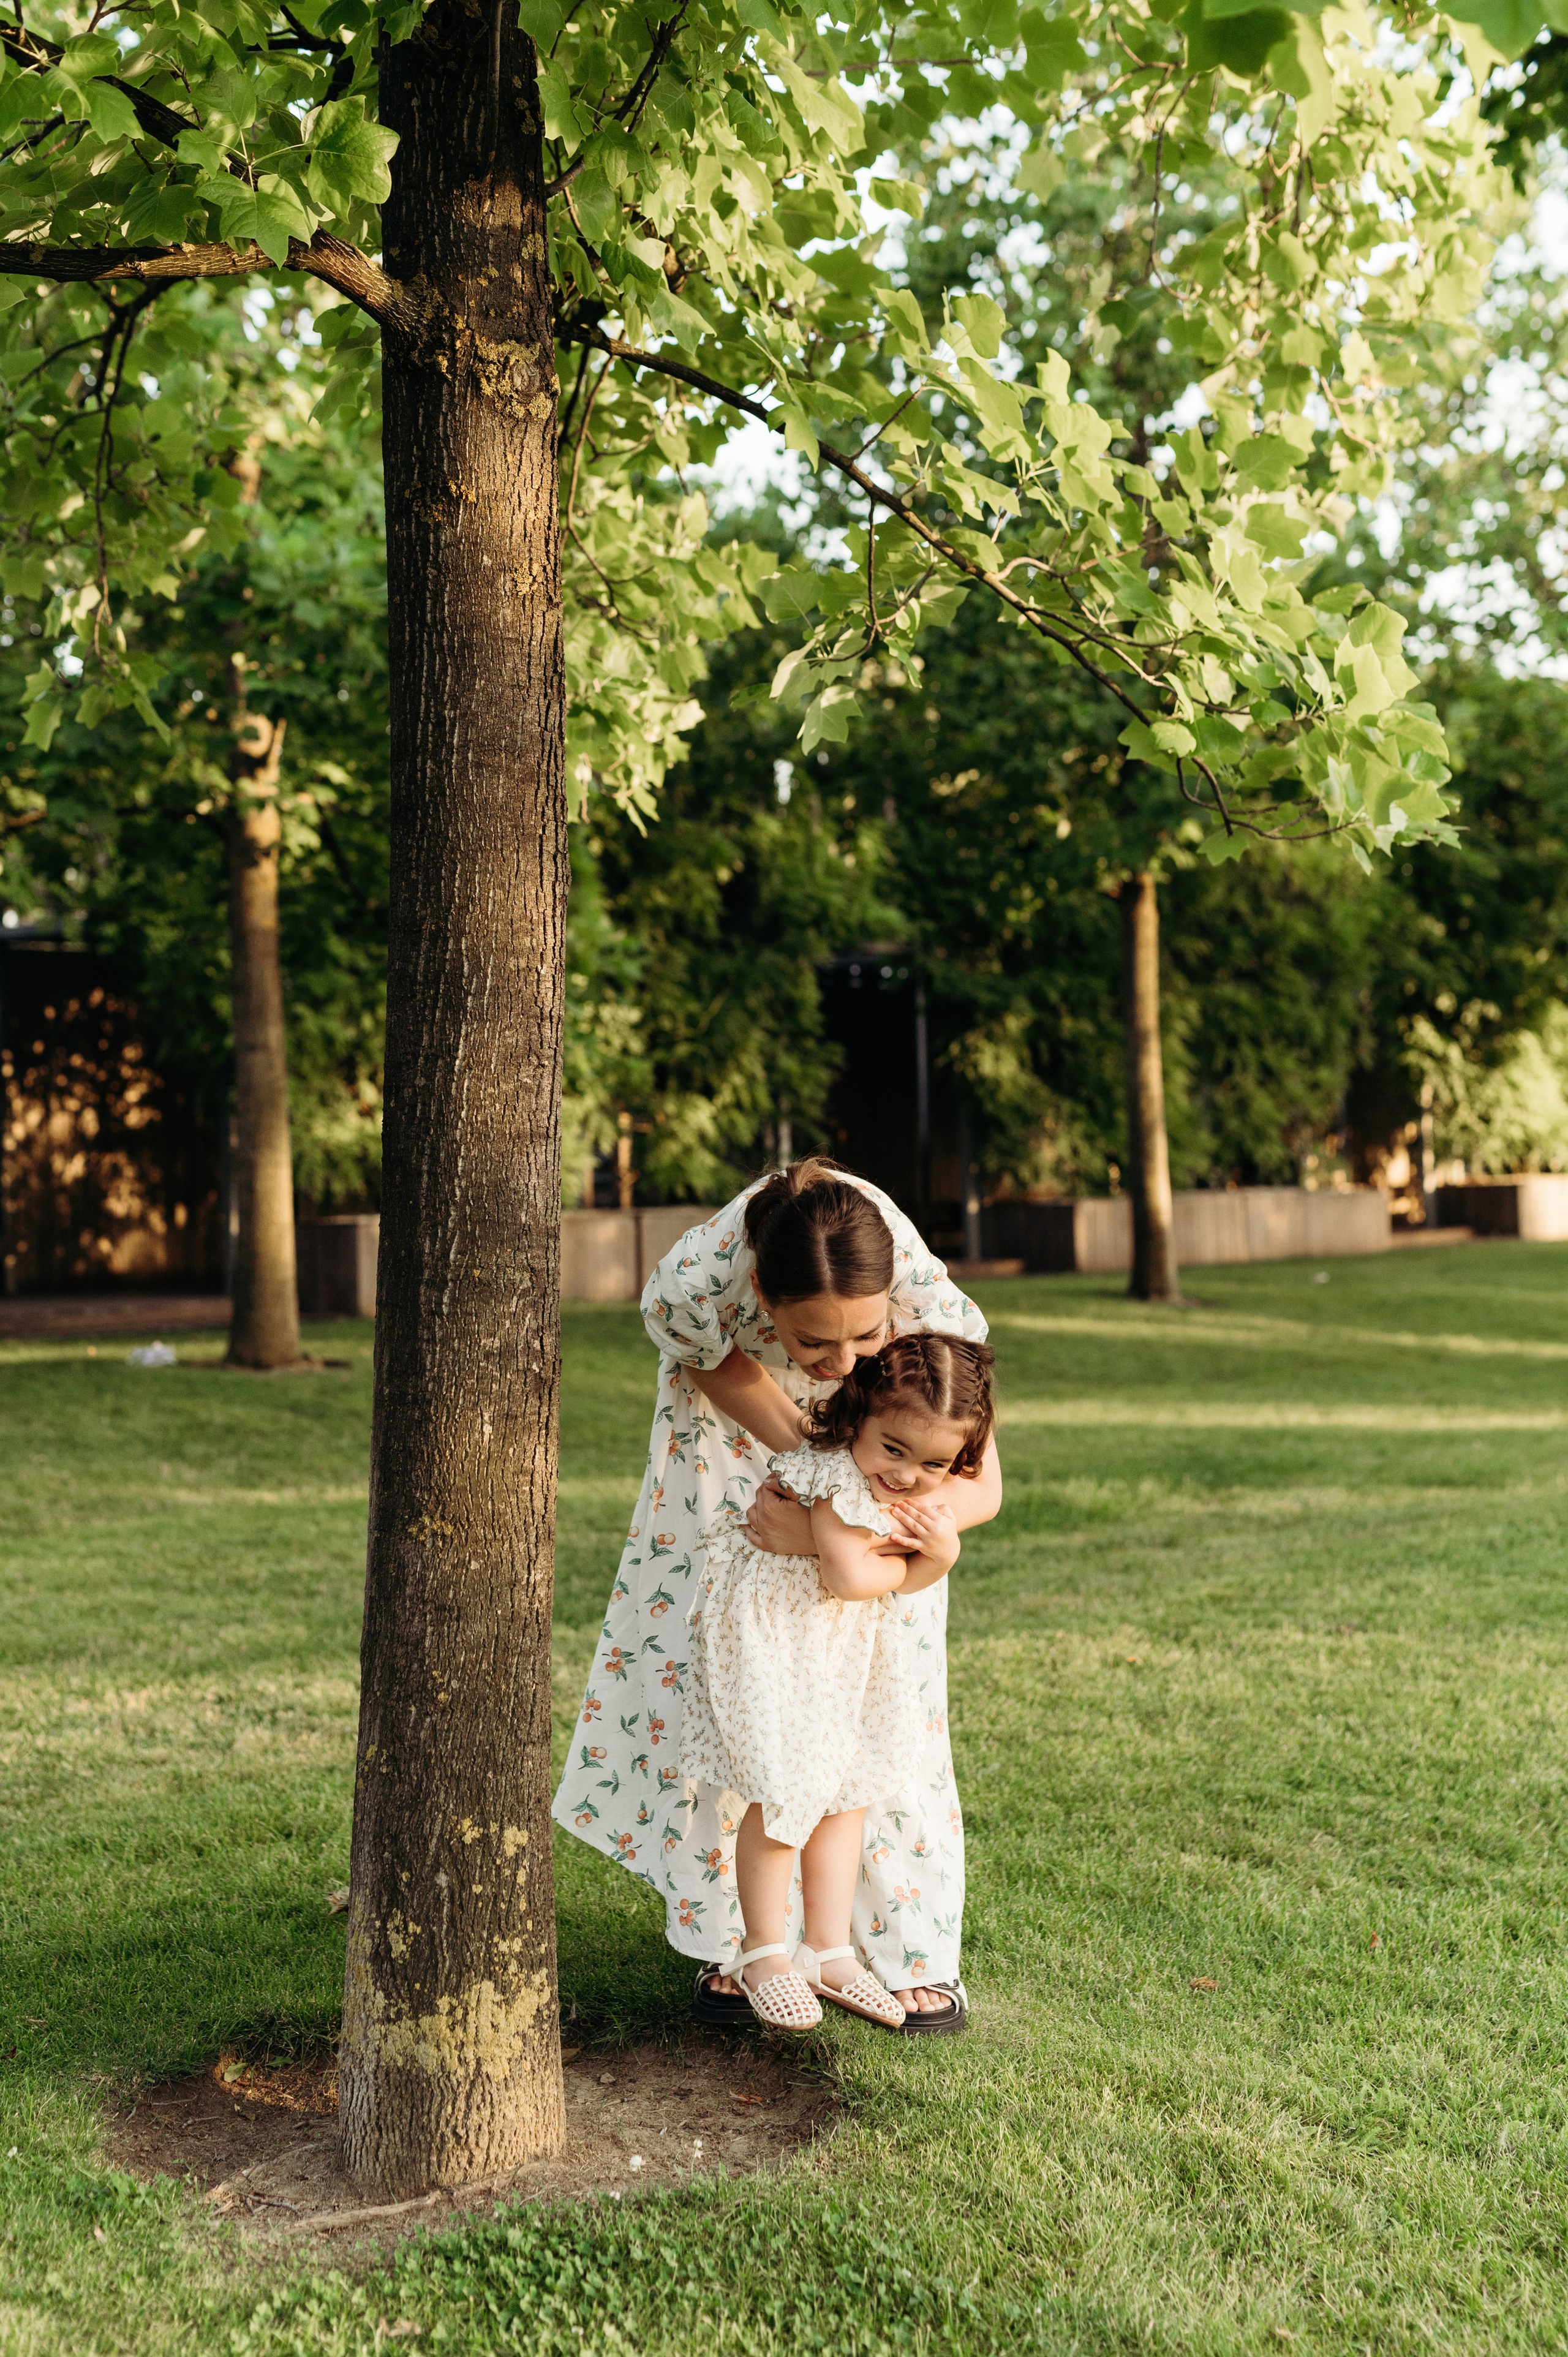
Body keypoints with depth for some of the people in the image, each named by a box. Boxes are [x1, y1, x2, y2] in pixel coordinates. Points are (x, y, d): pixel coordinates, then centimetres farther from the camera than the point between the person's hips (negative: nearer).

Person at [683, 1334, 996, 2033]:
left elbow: (907, 1582, -2)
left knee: (847, 1795, 12)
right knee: (782, 1799, -3)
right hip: (772, 1645, -8)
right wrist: (903, 1559, -14)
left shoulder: (927, 1494, -4)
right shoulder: (836, 1478, -30)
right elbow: (851, 1579, -32)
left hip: (845, 1654, 8)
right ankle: (764, 1955, 15)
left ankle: (830, 1952, 24)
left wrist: (941, 1552, -22)